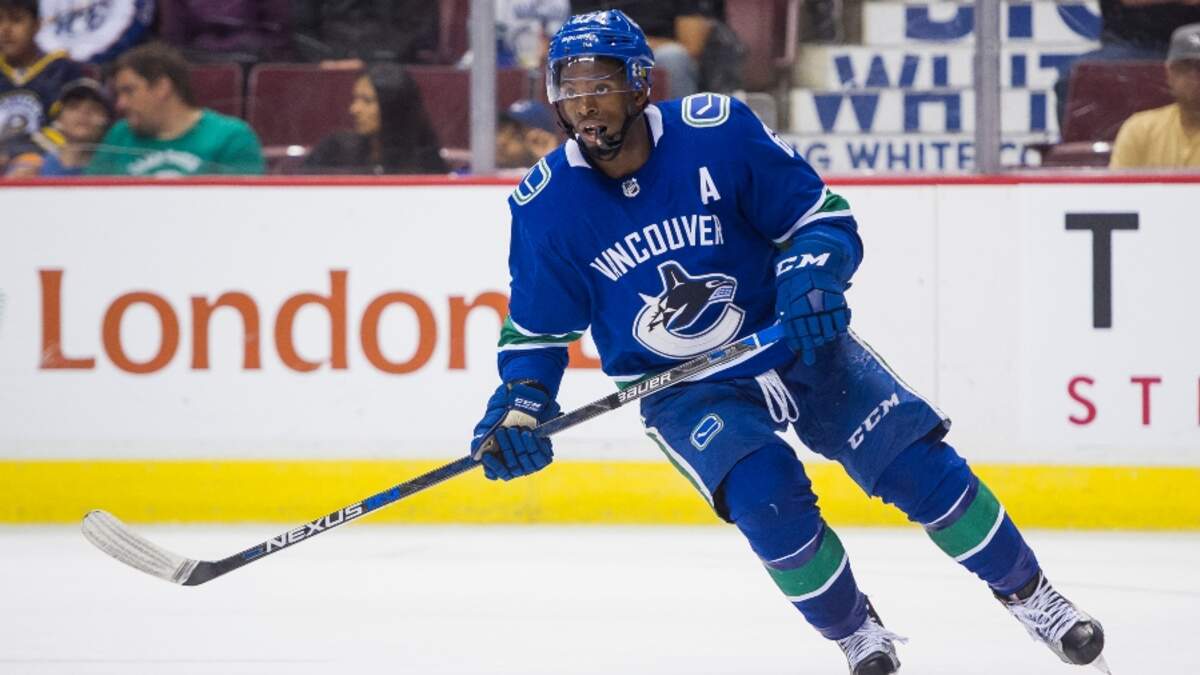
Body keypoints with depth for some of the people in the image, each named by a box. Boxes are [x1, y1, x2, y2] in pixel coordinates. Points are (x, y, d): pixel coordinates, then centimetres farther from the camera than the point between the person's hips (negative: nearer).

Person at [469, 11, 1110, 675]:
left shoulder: (717, 132, -17)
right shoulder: (544, 205, -12)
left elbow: (824, 216, -7)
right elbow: (537, 327, 2)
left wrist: (811, 278, -26)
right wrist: (519, 405, -14)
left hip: (792, 342, 0)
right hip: (682, 391, 0)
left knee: (919, 464, -9)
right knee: (766, 497, -25)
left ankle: (1028, 594, 13)